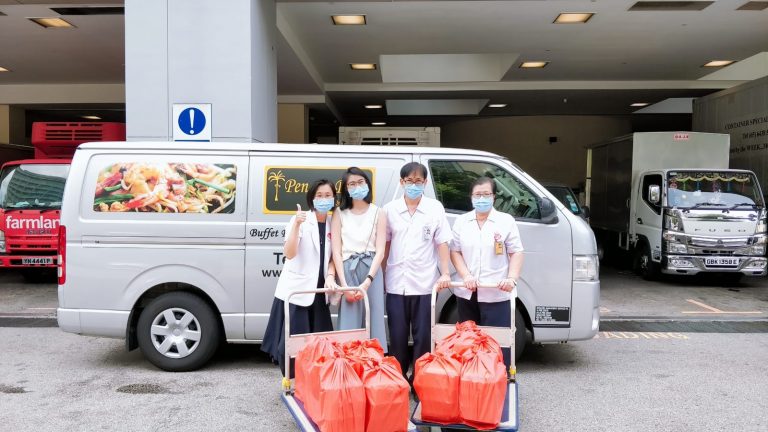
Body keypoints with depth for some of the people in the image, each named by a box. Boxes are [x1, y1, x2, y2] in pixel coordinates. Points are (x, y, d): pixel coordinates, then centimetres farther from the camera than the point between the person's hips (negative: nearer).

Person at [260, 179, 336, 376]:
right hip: (295, 290, -5)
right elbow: (289, 254, -18)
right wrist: (296, 225, -29)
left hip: (318, 293, 5)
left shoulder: (333, 224, 6)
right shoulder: (300, 220, -8)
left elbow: (333, 257, 11)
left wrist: (330, 276, -9)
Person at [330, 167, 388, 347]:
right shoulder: (340, 214, 8)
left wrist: (367, 282, -14)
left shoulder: (378, 213, 5)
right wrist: (344, 285, -8)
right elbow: (336, 252, 2)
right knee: (349, 326, 1)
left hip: (371, 270, 0)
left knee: (374, 323, 1)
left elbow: (380, 251, -2)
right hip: (347, 270, 1)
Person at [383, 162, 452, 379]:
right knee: (397, 335, 8)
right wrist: (380, 274, 9)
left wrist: (445, 273, -7)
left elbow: (442, 243, 1)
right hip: (396, 282, 1)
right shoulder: (390, 209, 5)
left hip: (425, 283, -1)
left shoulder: (435, 208, 1)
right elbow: (385, 244, 10)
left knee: (423, 335, 5)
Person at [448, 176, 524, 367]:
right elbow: (455, 251, 8)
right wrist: (466, 276, -7)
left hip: (496, 294, -3)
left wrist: (512, 279, -13)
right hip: (467, 293, 3)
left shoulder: (506, 221, 4)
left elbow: (516, 252, 1)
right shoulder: (461, 221, 10)